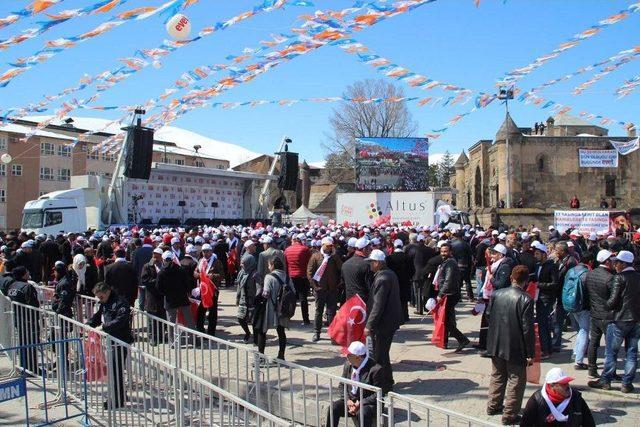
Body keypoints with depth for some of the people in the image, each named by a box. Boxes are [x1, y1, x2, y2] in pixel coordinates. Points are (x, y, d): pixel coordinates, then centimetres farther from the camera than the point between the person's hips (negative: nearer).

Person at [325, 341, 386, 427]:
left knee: (362, 413, -36)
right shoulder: (347, 365, 1)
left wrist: (361, 403, -23)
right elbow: (342, 386, 9)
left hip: (368, 403, -5)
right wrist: (347, 400, -11)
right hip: (351, 400, 6)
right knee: (333, 408, -19)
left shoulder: (375, 369, -18)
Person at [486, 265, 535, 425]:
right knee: (516, 381, 9)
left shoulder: (496, 294, -3)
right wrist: (530, 353, -10)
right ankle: (509, 415, 13)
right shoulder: (526, 300, -18)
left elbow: (489, 316, 8)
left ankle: (493, 406, 35)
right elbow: (528, 329, -17)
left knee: (497, 376, 23)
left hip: (496, 345, 6)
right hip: (515, 348, -5)